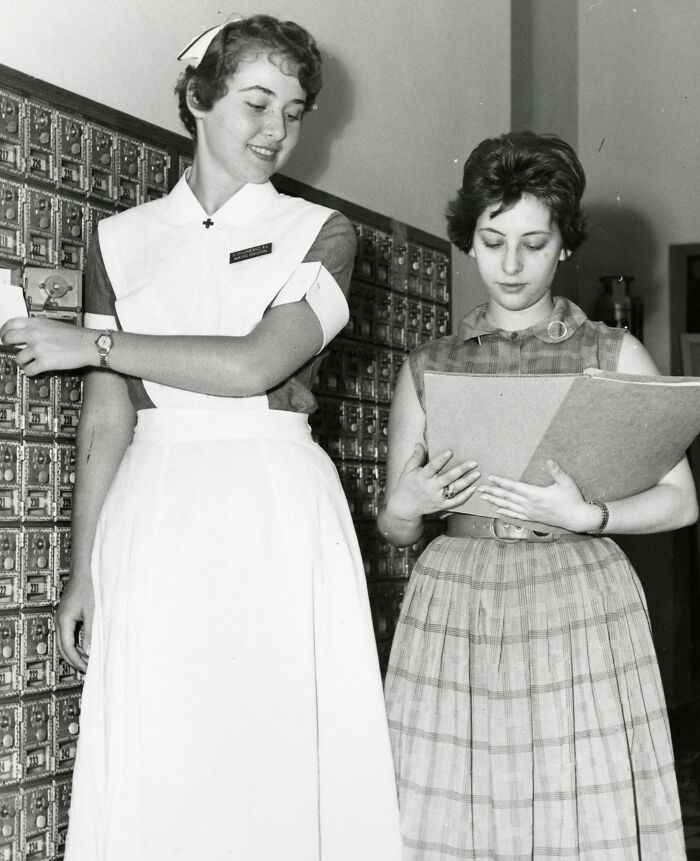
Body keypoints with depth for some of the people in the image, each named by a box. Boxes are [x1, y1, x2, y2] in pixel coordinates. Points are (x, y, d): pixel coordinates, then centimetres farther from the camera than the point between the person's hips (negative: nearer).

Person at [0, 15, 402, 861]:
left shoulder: (322, 234, 6)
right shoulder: (121, 239, 10)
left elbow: (256, 363, -10)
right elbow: (106, 417, 7)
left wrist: (95, 343, -6)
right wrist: (84, 569, 2)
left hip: (279, 511, -1)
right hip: (153, 513, 1)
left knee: (284, 754, 1)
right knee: (154, 767, 2)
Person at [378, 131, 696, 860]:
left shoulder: (614, 355, 7)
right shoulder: (428, 367, 11)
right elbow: (393, 528, 13)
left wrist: (583, 516, -13)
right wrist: (409, 505, -9)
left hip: (581, 604, -1)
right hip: (454, 606, 1)